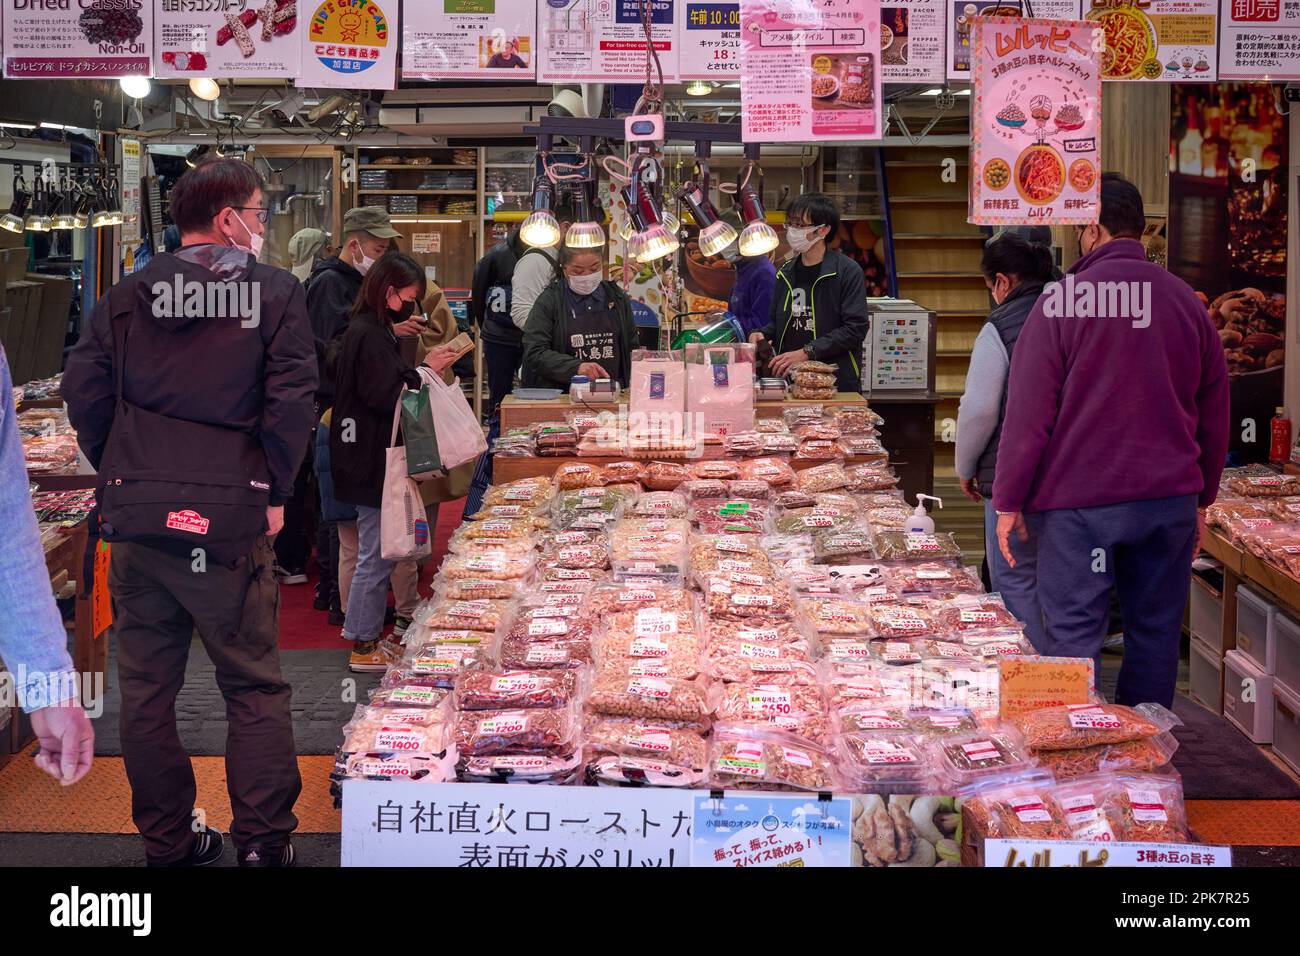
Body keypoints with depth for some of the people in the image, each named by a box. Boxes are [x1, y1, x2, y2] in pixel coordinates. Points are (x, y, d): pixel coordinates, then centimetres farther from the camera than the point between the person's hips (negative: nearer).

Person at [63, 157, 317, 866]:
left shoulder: (126, 296, 8)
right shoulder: (275, 292, -2)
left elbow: (83, 390, 2)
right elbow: (291, 399, -10)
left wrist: (119, 478, 12)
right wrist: (274, 493, -1)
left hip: (135, 516, 3)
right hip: (229, 514, -3)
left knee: (146, 687, 12)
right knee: (254, 687, 7)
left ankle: (167, 840, 20)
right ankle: (264, 840, 7)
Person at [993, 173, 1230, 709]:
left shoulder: (1064, 300, -7)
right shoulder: (1187, 302, 6)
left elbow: (1029, 410, -8)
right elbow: (1214, 413, 13)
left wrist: (1009, 502, -1)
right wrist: (1201, 499, 23)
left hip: (1079, 501, -4)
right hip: (1169, 501, 4)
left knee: (1073, 638, 1)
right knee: (1155, 634, 12)